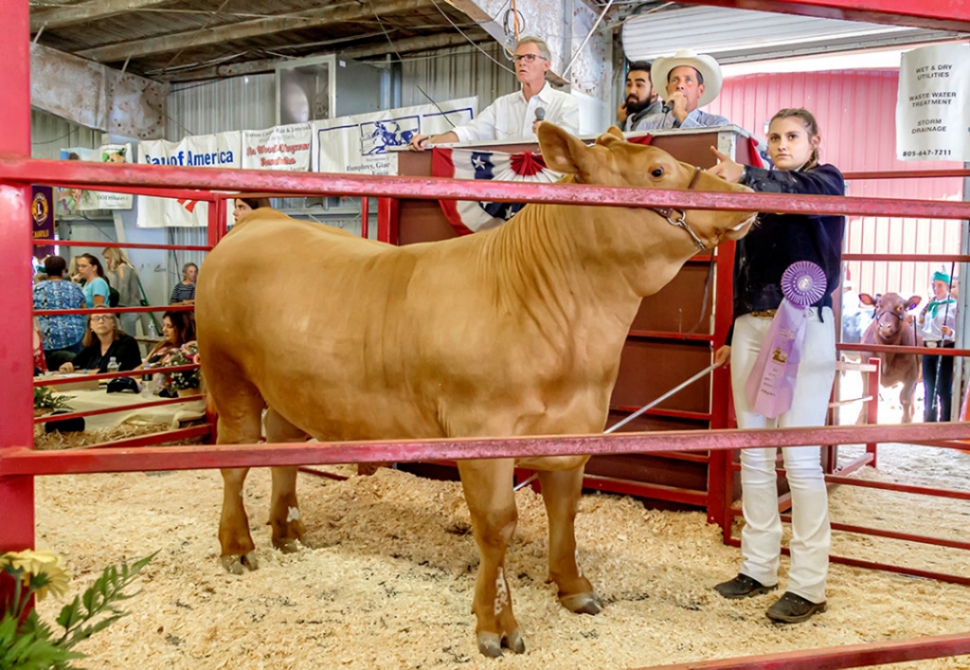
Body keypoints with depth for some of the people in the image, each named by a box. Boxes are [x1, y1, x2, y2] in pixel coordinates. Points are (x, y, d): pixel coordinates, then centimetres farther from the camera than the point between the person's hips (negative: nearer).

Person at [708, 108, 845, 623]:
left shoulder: (827, 182, 5)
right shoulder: (759, 199, 20)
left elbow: (797, 192, -20)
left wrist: (744, 176, -37)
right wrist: (734, 337, 19)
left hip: (803, 325, -6)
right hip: (751, 326, 6)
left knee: (801, 457, -7)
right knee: (754, 455, 7)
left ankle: (809, 585, 3)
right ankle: (758, 568, 18)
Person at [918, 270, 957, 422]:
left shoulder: (954, 306, -4)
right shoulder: (929, 306, 16)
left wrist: (950, 332, -29)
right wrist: (920, 321, 2)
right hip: (928, 348, 6)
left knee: (944, 389, -4)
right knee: (928, 389, 11)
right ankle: (929, 421, 21)